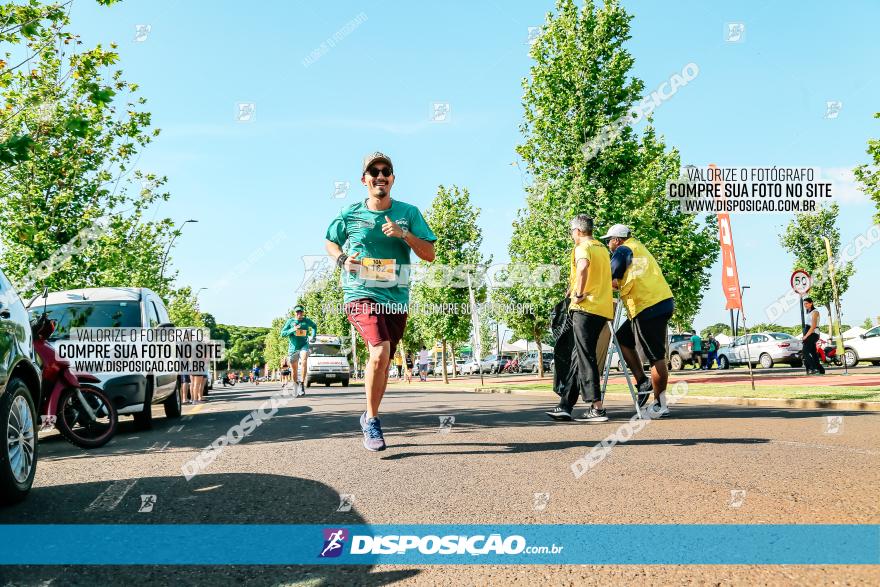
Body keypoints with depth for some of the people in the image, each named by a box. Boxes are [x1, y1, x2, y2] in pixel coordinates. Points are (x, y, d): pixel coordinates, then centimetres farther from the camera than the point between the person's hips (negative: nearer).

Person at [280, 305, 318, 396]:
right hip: (293, 348, 1)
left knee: (304, 361, -31)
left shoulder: (307, 321, 3)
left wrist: (313, 336, 14)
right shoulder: (290, 321, -1)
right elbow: (283, 333, -6)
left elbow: (314, 326, 25)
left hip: (304, 346, -1)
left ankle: (302, 383, -29)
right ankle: (296, 388, 27)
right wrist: (293, 330, -19)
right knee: (294, 370, 8)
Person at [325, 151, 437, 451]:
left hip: (397, 299, 3)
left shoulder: (408, 213, 3)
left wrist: (404, 234, -15)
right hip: (360, 294, -3)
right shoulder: (349, 215, 2)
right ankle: (372, 421, -9)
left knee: (383, 362, 13)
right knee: (380, 351, -25)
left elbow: (430, 254, 0)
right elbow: (330, 243, 19)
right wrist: (342, 259, -3)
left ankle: (369, 417, 35)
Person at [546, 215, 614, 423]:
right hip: (603, 309, 9)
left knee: (585, 358, -6)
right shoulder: (603, 249, 22)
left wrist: (579, 294, -20)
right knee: (577, 357, 11)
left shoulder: (582, 247, -6)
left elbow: (583, 267, -30)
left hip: (586, 307, -9)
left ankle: (597, 408, -8)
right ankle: (565, 406, 13)